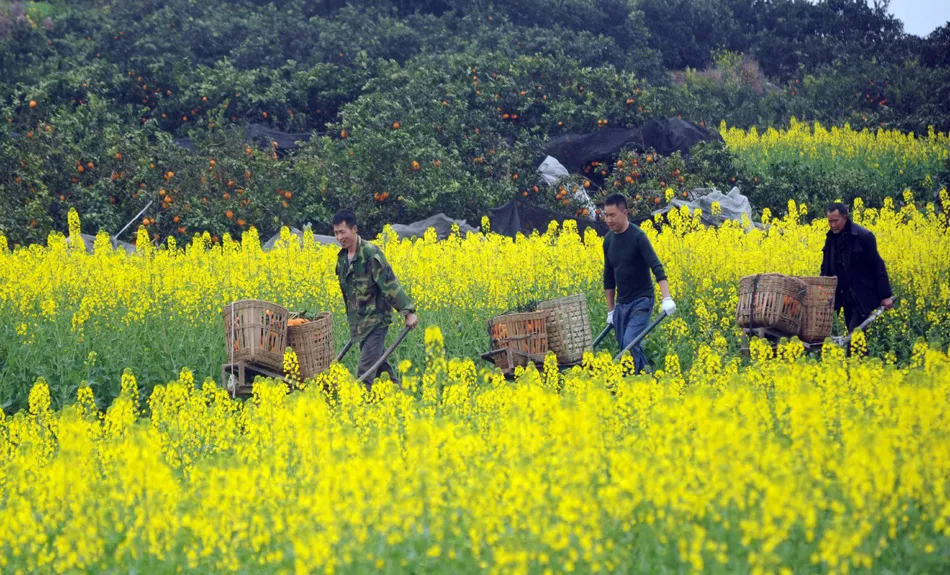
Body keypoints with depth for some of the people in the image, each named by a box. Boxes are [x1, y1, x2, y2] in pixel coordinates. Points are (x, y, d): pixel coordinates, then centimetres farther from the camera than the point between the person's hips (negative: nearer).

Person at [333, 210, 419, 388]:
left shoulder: (371, 253, -16)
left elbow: (390, 284, -20)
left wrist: (408, 311, -23)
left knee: (365, 370, -11)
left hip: (376, 318, -8)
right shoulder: (342, 258, 8)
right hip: (359, 322, 8)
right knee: (379, 365, 16)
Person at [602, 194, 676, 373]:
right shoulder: (609, 239, 7)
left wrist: (667, 298, -35)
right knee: (625, 347, 5)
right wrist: (610, 310, 18)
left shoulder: (637, 237, -14)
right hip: (621, 304, 7)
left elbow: (657, 267, -23)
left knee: (630, 342, -21)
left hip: (641, 301, -7)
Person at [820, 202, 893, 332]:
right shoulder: (831, 238, 8)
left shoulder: (863, 237, -13)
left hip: (862, 298, -7)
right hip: (845, 297, 7)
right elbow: (826, 268, 17)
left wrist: (885, 296, -12)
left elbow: (878, 266, -10)